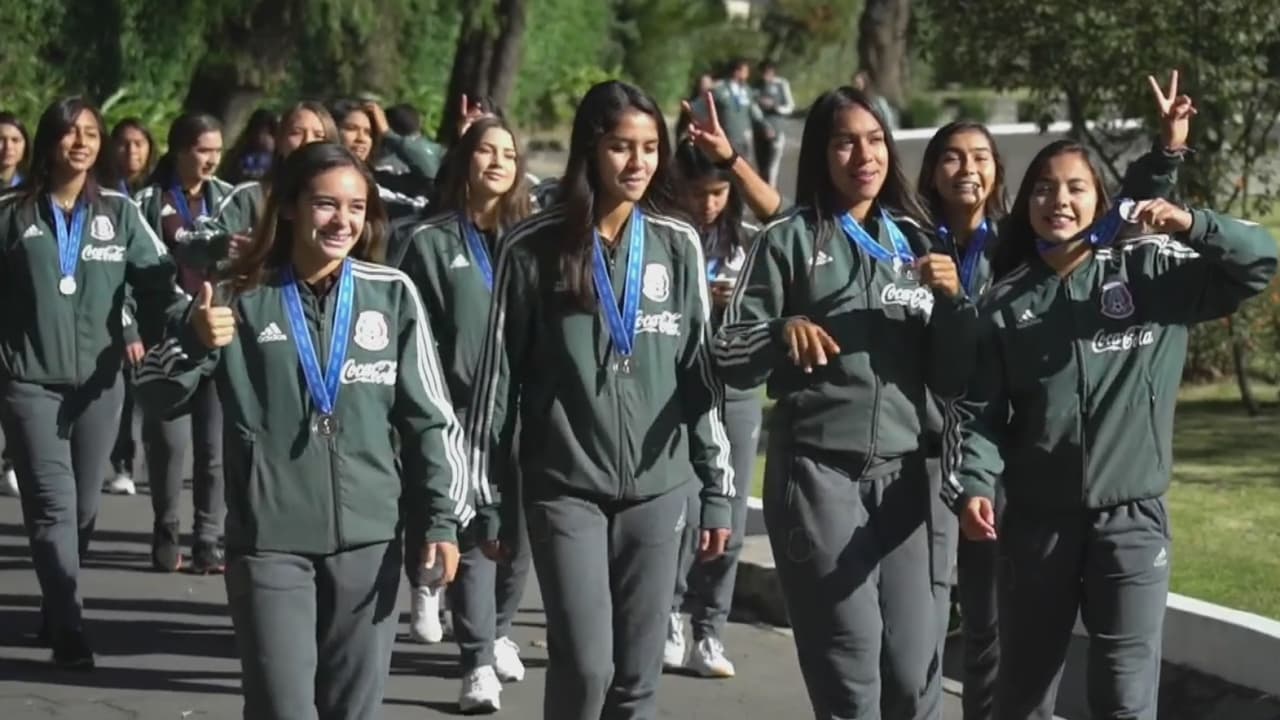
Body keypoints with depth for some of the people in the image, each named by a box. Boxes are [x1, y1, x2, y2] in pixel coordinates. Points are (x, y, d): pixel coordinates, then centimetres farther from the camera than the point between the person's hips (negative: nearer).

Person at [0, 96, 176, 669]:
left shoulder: (119, 213, 7)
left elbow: (156, 281, 0)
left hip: (99, 380, 3)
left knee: (84, 506, 9)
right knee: (54, 505, -11)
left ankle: (56, 613, 26)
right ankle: (68, 631, -12)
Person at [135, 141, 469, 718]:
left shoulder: (392, 294, 2)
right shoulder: (242, 297, 0)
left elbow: (429, 415, 7)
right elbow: (156, 395, 2)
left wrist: (444, 518, 1)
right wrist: (194, 342, -17)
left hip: (369, 539, 2)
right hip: (269, 540, -2)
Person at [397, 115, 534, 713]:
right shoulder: (431, 243, 2)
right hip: (461, 414, -3)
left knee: (517, 533, 9)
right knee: (472, 536, -8)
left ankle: (497, 633, 30)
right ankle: (479, 664, -7)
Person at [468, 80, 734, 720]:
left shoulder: (678, 247, 5)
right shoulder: (535, 249, -3)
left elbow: (700, 369, 9)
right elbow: (499, 376, 0)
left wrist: (718, 486, 6)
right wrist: (490, 498, 0)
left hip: (656, 486, 3)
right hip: (564, 487, -3)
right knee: (585, 667, -12)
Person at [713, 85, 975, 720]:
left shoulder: (915, 243, 13)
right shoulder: (789, 239, 2)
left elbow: (951, 380, 10)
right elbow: (730, 359, -1)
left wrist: (953, 301, -6)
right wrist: (785, 330, -19)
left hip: (902, 474, 3)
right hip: (818, 472, -3)